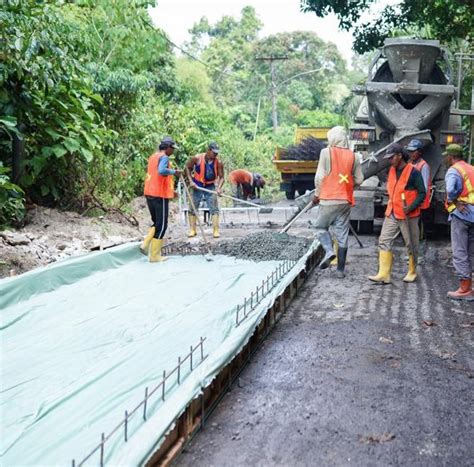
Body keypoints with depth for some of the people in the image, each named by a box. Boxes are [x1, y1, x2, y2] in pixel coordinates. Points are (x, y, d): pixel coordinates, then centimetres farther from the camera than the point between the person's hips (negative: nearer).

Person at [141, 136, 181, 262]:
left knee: (156, 222, 21)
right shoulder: (164, 157, -11)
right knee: (161, 225, 1)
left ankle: (146, 245, 6)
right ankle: (155, 255, 4)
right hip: (160, 195, -8)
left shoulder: (153, 157, 16)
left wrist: (170, 190, 27)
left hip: (149, 194, 8)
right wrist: (174, 172, -16)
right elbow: (161, 171, -33)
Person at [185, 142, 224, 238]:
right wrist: (191, 181, -10)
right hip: (197, 186, 0)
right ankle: (192, 230, 12)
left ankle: (215, 230, -6)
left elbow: (221, 177, -8)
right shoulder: (197, 158, -15)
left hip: (210, 187, 0)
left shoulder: (218, 163, -13)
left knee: (214, 209, -7)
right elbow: (187, 167, -1)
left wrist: (219, 188, -26)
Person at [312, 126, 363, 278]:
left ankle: (329, 251, -11)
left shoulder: (326, 152, -5)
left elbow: (320, 176, -9)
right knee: (342, 234, 7)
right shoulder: (353, 156, 5)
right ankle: (340, 269, 9)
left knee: (321, 226, 14)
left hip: (329, 198, -3)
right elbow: (359, 179, 6)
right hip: (346, 201, 4)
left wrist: (317, 194, 5)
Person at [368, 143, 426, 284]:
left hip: (408, 215, -6)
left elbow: (422, 193, -13)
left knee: (411, 245, 7)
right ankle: (384, 275, -2)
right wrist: (390, 206, 15)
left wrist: (410, 208, -22)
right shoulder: (391, 170, 9)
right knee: (384, 242, -2)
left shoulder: (413, 172, -12)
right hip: (392, 214, 7)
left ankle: (412, 273, 23)